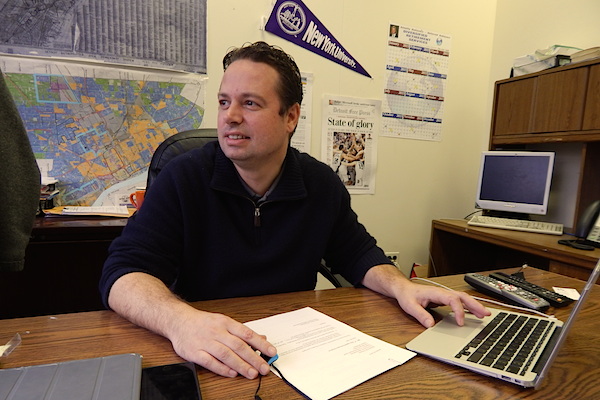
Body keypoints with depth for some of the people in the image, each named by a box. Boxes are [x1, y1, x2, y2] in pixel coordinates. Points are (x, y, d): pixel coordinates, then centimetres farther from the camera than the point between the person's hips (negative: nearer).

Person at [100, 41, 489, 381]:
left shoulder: (323, 185, -2)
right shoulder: (183, 178, -11)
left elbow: (359, 254, 8)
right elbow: (124, 272, -16)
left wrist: (400, 286, -13)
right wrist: (180, 321, -37)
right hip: (204, 362, -2)